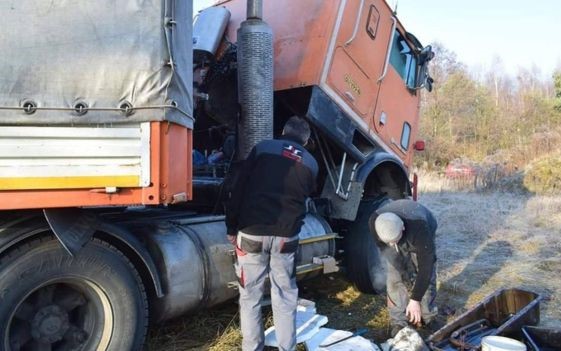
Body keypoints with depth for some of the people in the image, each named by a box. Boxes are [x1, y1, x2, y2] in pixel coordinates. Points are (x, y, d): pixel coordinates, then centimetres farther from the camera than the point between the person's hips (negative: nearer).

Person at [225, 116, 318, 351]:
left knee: (250, 297, 10)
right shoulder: (311, 164, 9)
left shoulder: (263, 148, 1)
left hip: (253, 234, -2)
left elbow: (238, 189, -2)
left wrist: (232, 227, 4)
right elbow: (305, 197, 14)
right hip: (286, 237, 2)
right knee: (285, 297, 13)